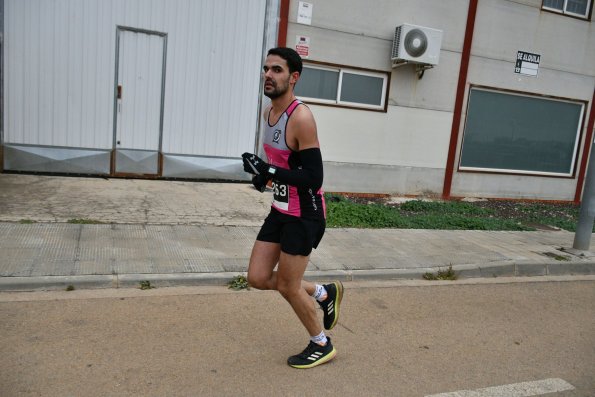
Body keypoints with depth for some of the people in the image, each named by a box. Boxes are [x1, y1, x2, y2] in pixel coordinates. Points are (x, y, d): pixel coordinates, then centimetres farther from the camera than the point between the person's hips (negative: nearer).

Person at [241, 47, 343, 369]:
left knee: (288, 286, 3)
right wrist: (263, 174, 2)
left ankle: (321, 345, 29)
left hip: (304, 215, -9)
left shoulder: (301, 117, -21)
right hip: (280, 209, 9)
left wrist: (268, 171, -29)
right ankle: (325, 294, 31)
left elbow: (313, 178, -24)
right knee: (258, 278, 10)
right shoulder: (268, 112, 6)